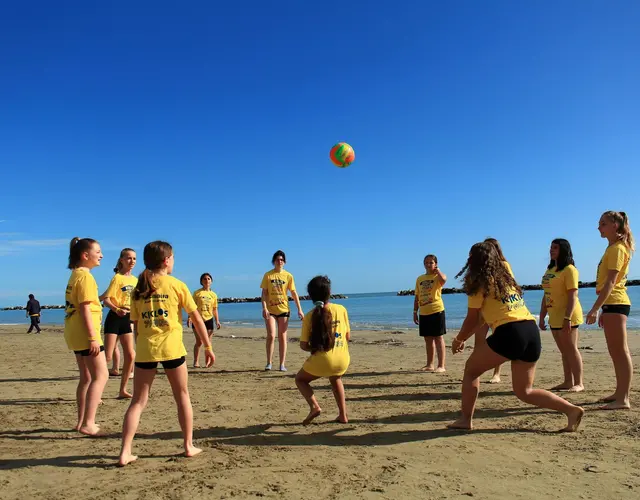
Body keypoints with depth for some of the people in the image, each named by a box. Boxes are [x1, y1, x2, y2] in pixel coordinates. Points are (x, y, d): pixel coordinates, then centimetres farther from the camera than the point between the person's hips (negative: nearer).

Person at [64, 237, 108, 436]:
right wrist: (93, 337, -22)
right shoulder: (85, 276, -14)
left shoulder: (75, 275, 16)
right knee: (101, 376, -8)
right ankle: (88, 423, -10)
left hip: (75, 332, 10)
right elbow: (85, 309, -20)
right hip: (85, 332, -10)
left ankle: (82, 421, 19)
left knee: (86, 377, 14)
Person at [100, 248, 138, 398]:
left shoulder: (135, 280, 9)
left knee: (130, 355, 5)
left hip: (127, 319, 7)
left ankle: (122, 390, 16)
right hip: (114, 318, -7)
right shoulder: (117, 278, -10)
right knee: (107, 356, -7)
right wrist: (117, 309, -30)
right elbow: (106, 299, -17)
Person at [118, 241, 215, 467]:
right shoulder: (176, 285, -1)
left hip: (145, 348, 3)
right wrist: (208, 347, 7)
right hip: (171, 348, -3)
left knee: (138, 401, 10)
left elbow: (136, 324, 10)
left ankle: (125, 452, 4)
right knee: (182, 396, 13)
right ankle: (189, 446, 20)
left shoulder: (138, 289, 8)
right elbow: (197, 318, 1)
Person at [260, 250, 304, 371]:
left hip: (283, 309, 1)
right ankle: (269, 363, 6)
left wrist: (299, 309, -1)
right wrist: (264, 308, -13)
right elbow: (264, 293, -1)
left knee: (282, 337, 4)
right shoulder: (268, 275, 0)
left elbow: (294, 293, 4)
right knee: (271, 336, -7)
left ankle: (282, 364, 11)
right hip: (270, 310, -1)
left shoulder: (288, 276, 1)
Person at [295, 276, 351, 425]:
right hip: (343, 361, 3)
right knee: (336, 380, 36)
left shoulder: (309, 317, -5)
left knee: (300, 379, 24)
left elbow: (303, 345, -2)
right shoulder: (341, 309, 0)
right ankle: (343, 415, 29)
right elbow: (348, 336, 7)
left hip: (322, 360, -3)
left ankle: (314, 406, 1)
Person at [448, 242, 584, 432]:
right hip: (532, 331, 8)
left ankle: (466, 420, 11)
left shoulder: (480, 283, 2)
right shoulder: (507, 278, 25)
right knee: (524, 391, 17)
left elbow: (472, 321, 6)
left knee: (471, 370, 12)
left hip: (509, 334, -7)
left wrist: (458, 340, 23)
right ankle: (571, 409, 3)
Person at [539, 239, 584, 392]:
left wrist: (567, 318, -24)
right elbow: (546, 295, 15)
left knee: (571, 349, -3)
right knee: (564, 351, 12)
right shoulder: (549, 270, 14)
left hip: (567, 316, -8)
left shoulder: (569, 269, -11)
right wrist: (542, 317, 13)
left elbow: (573, 296, -17)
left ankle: (579, 383, 4)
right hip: (554, 317, 8)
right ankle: (568, 382, 20)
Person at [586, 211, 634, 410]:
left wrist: (595, 308, -25)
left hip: (615, 304, -10)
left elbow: (610, 282, -20)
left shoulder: (617, 249, -12)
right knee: (616, 352, 15)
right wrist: (603, 309, 21)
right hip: (612, 304, 10)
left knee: (620, 352, -8)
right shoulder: (613, 248, 18)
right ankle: (620, 393, 24)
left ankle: (623, 399, -5)